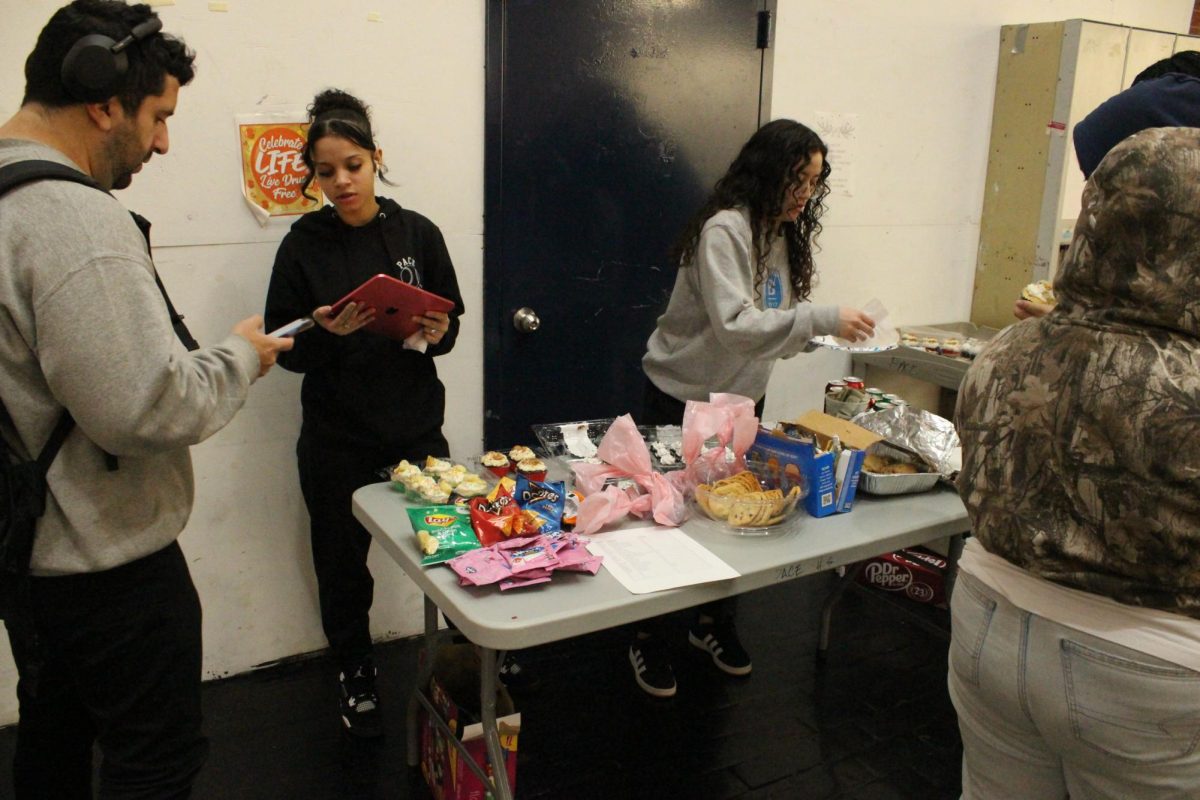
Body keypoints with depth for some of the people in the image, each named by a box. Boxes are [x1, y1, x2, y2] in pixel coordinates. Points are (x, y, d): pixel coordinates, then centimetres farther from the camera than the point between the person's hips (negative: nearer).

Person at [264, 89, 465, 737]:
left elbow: (452, 322, 8)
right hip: (336, 440, 0)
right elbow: (283, 348, -1)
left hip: (417, 428, 1)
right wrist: (325, 332, -21)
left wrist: (435, 332, -14)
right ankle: (355, 676, 32)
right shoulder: (303, 245, -1)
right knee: (342, 562, 9)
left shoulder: (417, 234, 3)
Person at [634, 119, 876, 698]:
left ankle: (714, 624, 34)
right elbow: (734, 324, -32)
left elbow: (775, 324, 11)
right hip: (682, 398, -8)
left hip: (741, 397, 8)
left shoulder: (783, 233, 5)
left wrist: (816, 336, -8)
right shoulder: (725, 229, -22)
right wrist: (823, 318, -34)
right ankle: (648, 640, 22)